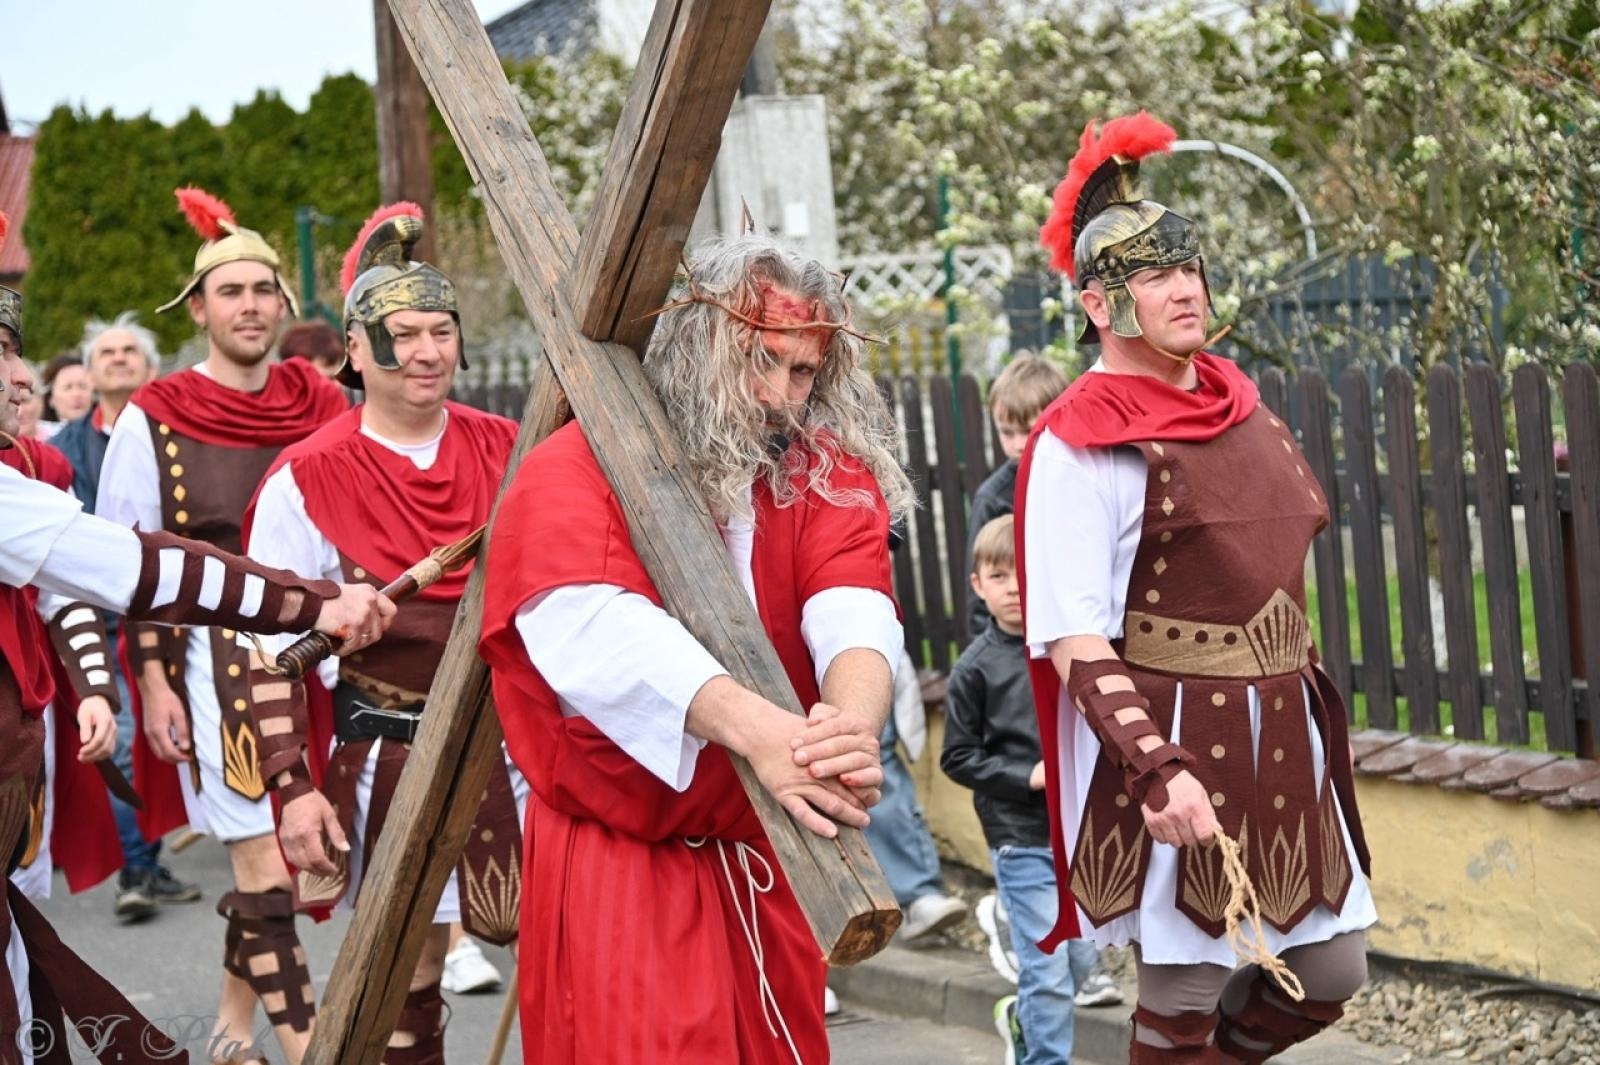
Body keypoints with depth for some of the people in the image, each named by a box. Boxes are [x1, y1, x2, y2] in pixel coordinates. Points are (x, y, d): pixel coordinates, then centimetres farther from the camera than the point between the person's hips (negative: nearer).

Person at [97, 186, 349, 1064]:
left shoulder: (318, 405, 7)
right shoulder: (154, 418, -3)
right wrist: (152, 681, -8)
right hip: (210, 653, -4)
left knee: (286, 848, 8)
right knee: (261, 858, -5)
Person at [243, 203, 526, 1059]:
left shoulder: (506, 451, 3)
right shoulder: (308, 479, -7)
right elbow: (270, 651, -5)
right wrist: (293, 788, -10)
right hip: (389, 759, -3)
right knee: (404, 980, 6)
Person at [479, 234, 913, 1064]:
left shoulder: (827, 479, 1)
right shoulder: (575, 470, -12)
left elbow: (854, 614, -18)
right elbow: (594, 627, -32)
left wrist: (852, 722, -42)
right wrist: (756, 730, -47)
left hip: (768, 862, 5)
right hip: (615, 867, -4)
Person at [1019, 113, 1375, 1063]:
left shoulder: (1235, 399, 8)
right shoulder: (1082, 444, -15)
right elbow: (1073, 643, -19)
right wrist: (1158, 770, -30)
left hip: (1279, 733, 8)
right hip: (1171, 744, -7)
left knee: (1333, 970, 14)